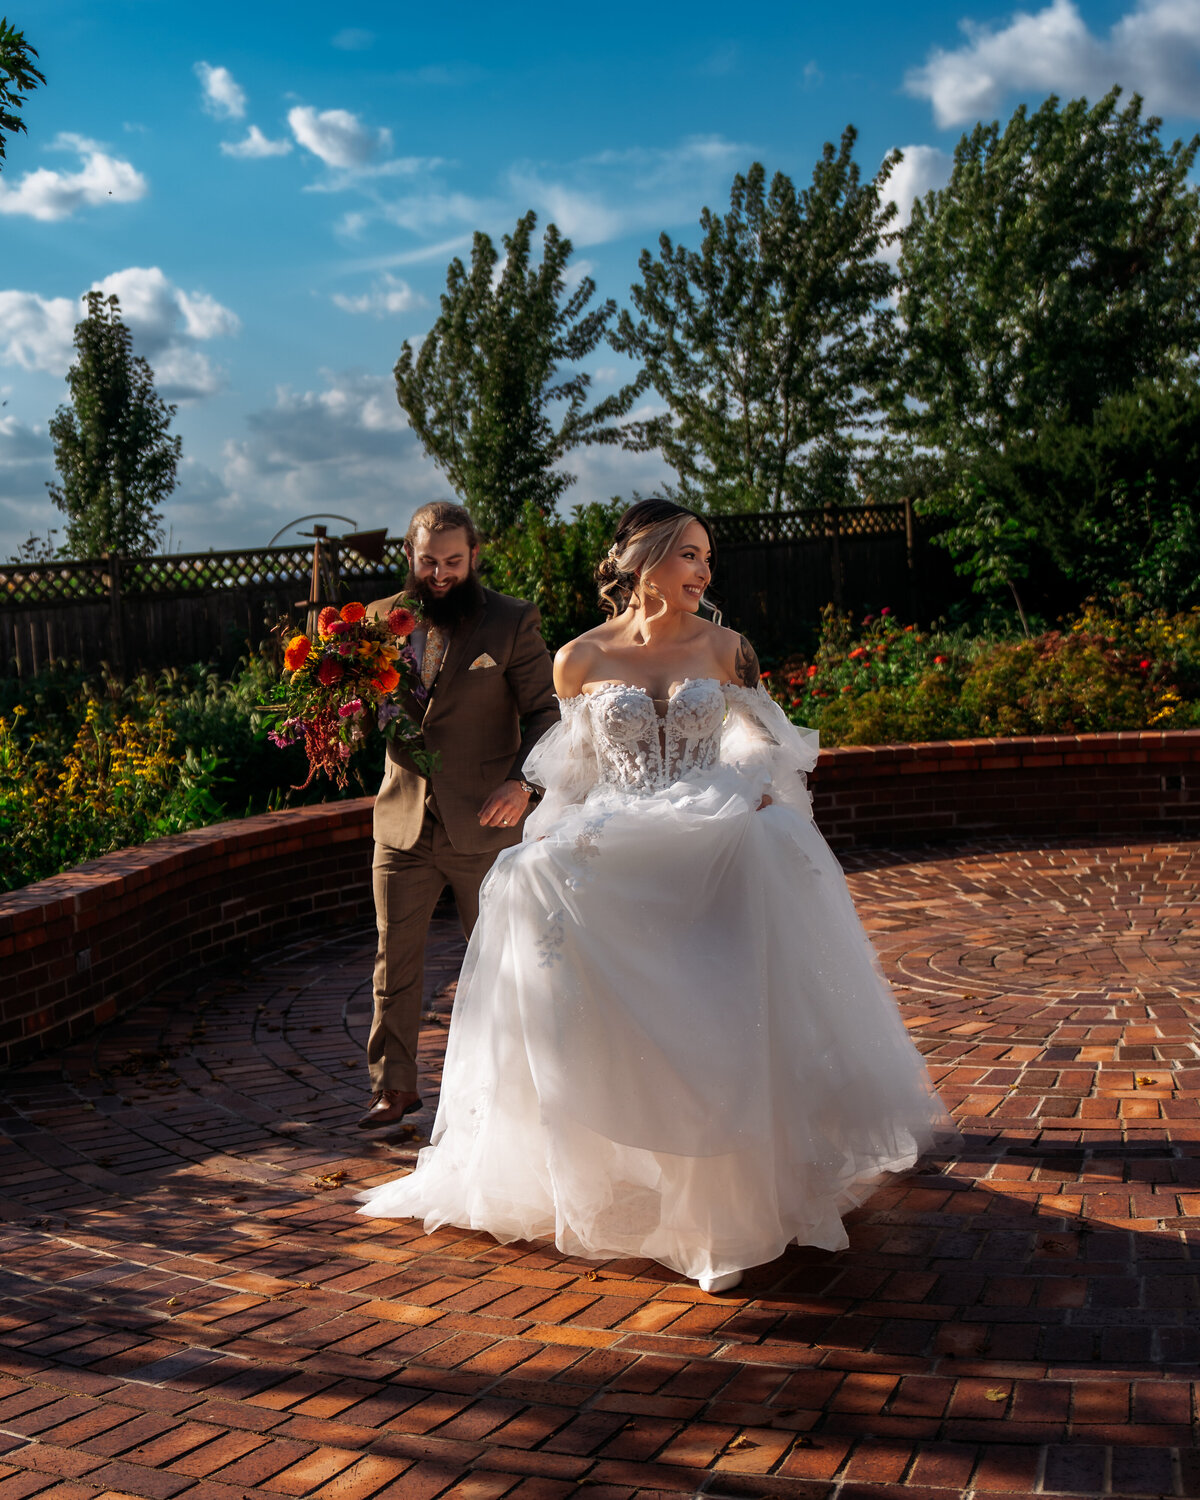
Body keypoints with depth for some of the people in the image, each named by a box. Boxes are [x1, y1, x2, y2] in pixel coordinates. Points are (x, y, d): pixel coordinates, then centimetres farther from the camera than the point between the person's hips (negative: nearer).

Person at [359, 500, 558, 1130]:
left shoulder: (512, 622, -3)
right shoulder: (382, 619, 6)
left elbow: (545, 710, -4)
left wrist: (523, 779, -20)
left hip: (484, 820, -2)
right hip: (403, 821, 3)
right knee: (395, 958, 5)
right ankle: (395, 1085, 16)